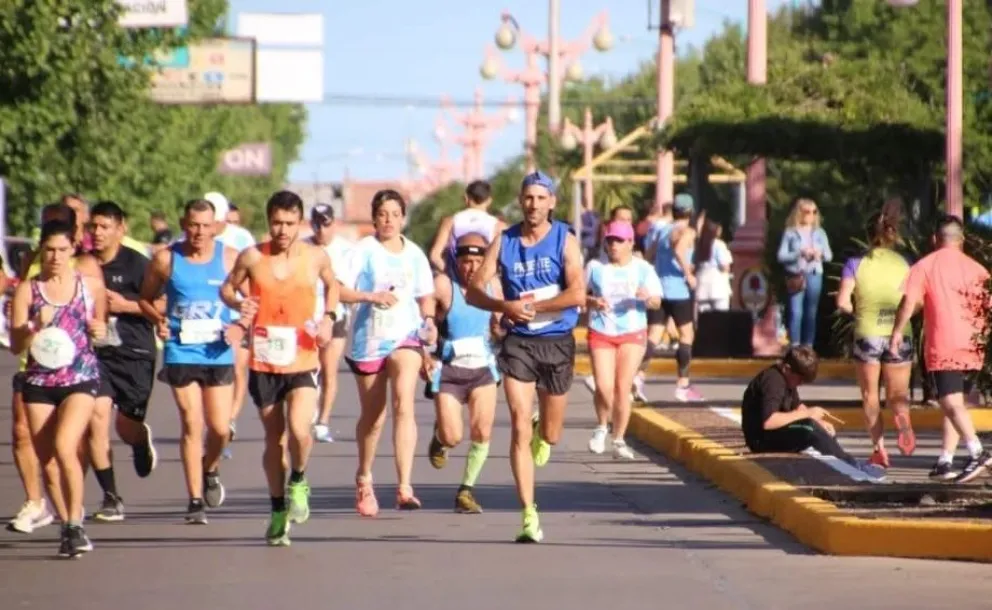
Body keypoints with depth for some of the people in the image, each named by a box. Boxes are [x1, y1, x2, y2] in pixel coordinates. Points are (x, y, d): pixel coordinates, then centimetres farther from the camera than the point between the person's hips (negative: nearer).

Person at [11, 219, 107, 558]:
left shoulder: (91, 285, 2)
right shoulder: (27, 290, 0)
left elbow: (100, 325, 17)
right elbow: (16, 345, -3)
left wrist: (99, 331, -5)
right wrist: (36, 327, -21)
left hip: (81, 379, -2)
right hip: (39, 381, 2)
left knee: (64, 447, -20)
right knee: (46, 456, 6)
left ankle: (75, 525, -15)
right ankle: (66, 523, 21)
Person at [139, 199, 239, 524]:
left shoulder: (229, 258, 2)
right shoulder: (166, 259, 1)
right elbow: (146, 298, 12)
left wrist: (241, 327, -11)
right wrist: (157, 320, -8)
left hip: (219, 353, 1)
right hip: (181, 352, -1)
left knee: (220, 428, -1)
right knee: (191, 424, -5)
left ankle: (210, 469, 33)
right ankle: (195, 500, 4)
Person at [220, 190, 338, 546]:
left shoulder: (316, 257, 0)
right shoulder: (252, 258, -3)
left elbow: (331, 285, 19)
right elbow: (227, 288, 12)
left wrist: (329, 316, 2)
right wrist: (237, 303, -10)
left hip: (303, 361, -1)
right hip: (264, 362, 1)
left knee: (299, 429, -21)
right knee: (274, 439, 10)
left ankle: (299, 481, 9)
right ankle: (278, 511, 25)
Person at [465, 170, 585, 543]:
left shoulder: (565, 241, -3)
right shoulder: (504, 242, 3)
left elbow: (577, 294, -15)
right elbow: (473, 290, 0)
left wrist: (533, 306, -16)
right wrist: (505, 306, -18)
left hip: (557, 342, 0)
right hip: (518, 342, 0)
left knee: (550, 434, 11)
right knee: (520, 427, -12)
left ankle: (542, 435, 51)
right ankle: (529, 515, -12)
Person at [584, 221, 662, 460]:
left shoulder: (642, 269, 1)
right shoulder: (595, 267, 2)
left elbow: (657, 303, 0)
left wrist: (647, 297, -23)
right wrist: (592, 302, -13)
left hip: (632, 333, 0)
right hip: (601, 333, 0)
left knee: (622, 387, -5)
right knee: (604, 387, -11)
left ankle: (619, 440, 8)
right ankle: (601, 427, 18)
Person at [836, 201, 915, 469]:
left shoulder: (856, 264, -5)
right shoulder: (904, 264, 0)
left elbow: (842, 302, -12)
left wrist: (858, 311, 6)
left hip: (867, 334, -1)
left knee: (870, 395, 13)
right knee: (897, 393, 11)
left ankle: (879, 446, 0)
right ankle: (902, 417, -24)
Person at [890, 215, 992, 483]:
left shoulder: (925, 266, 0)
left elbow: (909, 302, -10)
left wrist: (898, 331, -2)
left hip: (942, 347, -5)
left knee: (952, 403, -14)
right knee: (955, 402, 14)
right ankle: (945, 461, 12)